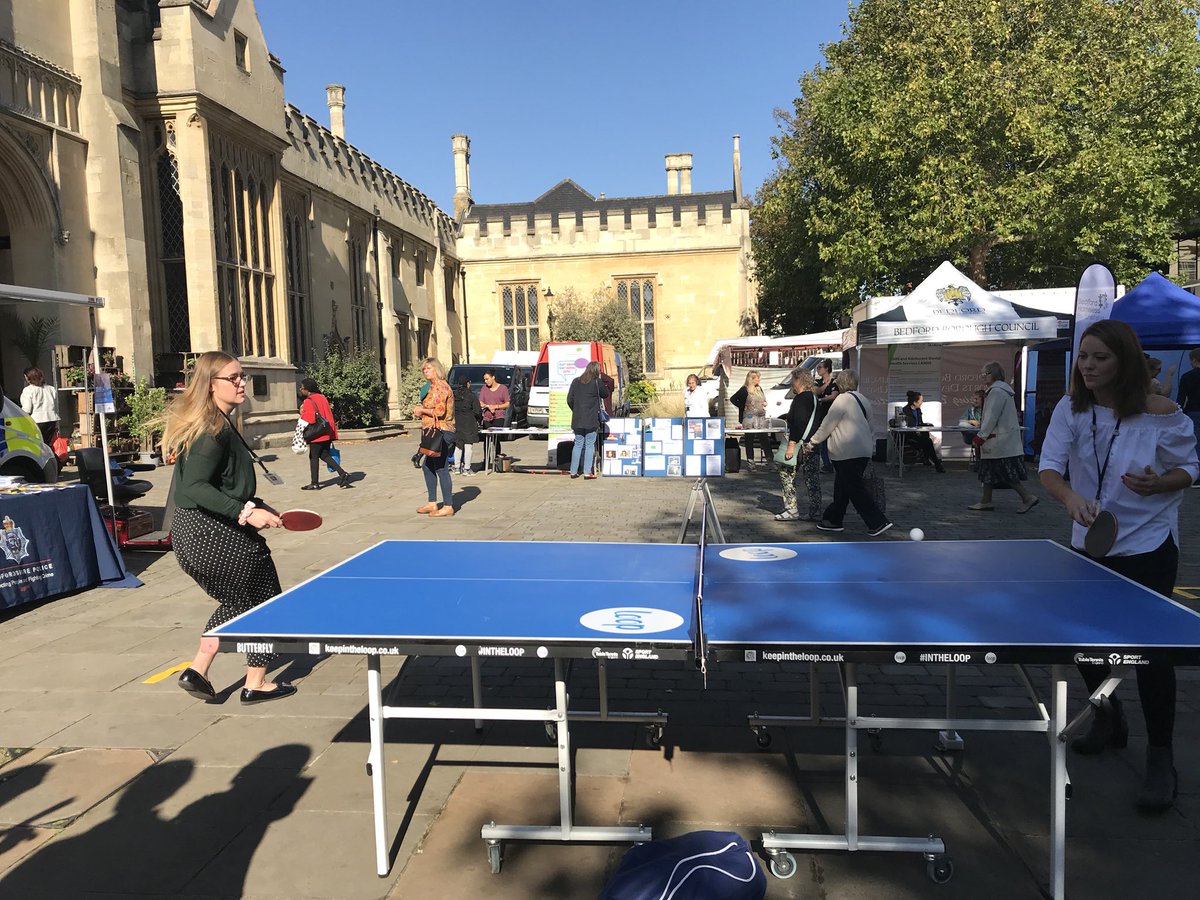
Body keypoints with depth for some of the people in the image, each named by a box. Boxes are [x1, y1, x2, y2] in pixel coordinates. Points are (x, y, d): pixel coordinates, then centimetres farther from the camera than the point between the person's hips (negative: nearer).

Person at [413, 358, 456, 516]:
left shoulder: (441, 386, -13)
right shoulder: (434, 386, 19)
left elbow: (440, 412, -22)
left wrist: (422, 410, -9)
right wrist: (420, 411, 10)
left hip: (441, 432, -11)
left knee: (441, 469, -8)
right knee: (428, 467, 15)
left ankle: (448, 506, -4)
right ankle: (432, 503, 23)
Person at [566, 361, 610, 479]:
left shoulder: (576, 382, 5)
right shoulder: (597, 382, -8)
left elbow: (569, 399, 6)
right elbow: (605, 394, 6)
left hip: (577, 420, 4)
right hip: (591, 420, -4)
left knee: (578, 444, 11)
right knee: (590, 445, 2)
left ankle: (573, 471, 12)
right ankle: (587, 472, 0)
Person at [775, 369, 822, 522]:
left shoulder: (800, 399, -14)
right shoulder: (814, 398, 16)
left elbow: (798, 423, -22)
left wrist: (791, 445, -22)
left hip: (802, 444, -9)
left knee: (787, 473, 0)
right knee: (812, 477, 9)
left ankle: (792, 510, 0)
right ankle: (815, 512, 11)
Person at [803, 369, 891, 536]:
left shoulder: (842, 399, -11)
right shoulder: (863, 400, 14)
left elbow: (827, 425, -10)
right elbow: (870, 426, 19)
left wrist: (812, 443, 0)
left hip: (847, 453, -9)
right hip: (864, 451, 9)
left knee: (855, 490, -6)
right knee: (842, 488, 16)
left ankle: (878, 522, -9)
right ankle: (833, 520, 24)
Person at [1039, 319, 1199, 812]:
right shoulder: (1071, 408, -7)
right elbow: (1049, 465, -15)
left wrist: (1158, 483, -25)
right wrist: (1070, 496, -35)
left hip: (1148, 547, -4)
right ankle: (1109, 720, 39)